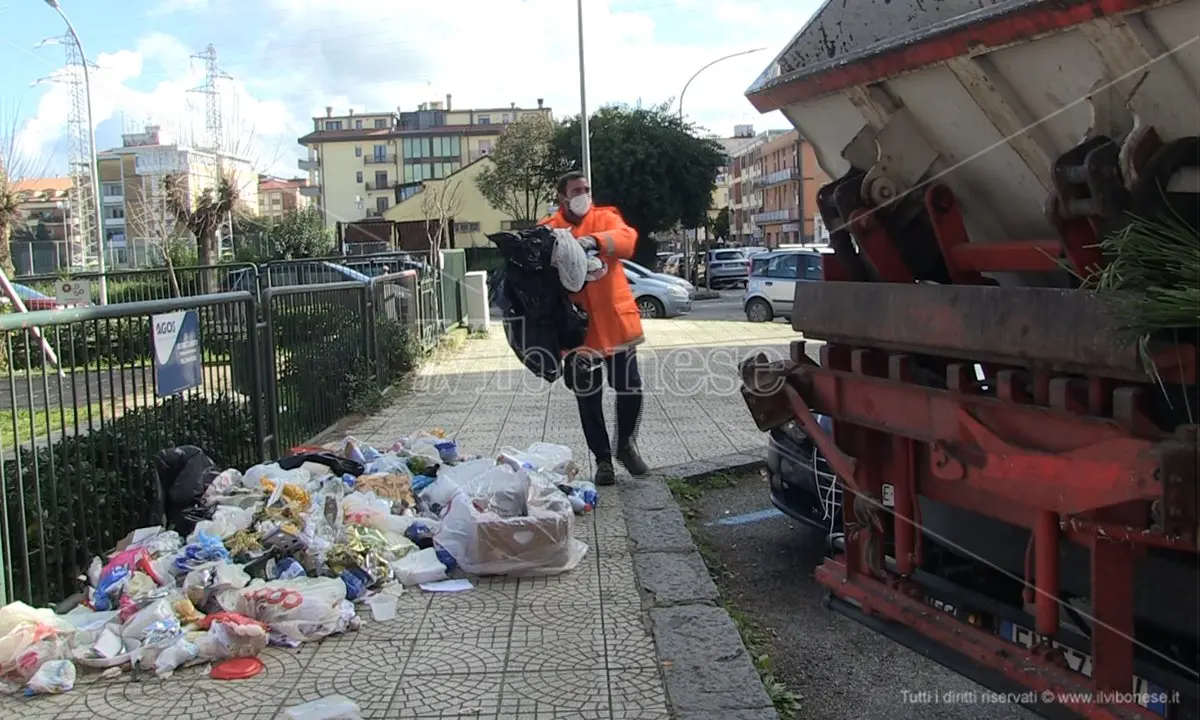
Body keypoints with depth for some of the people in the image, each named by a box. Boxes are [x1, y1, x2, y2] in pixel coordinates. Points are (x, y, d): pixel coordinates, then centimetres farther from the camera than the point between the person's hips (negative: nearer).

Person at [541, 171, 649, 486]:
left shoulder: (605, 218, 3)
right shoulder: (549, 230, 3)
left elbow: (626, 238, -19)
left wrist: (595, 240, -36)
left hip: (616, 320, 1)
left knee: (630, 389, 5)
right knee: (589, 398, 5)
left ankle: (626, 445, 30)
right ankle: (602, 459, 20)